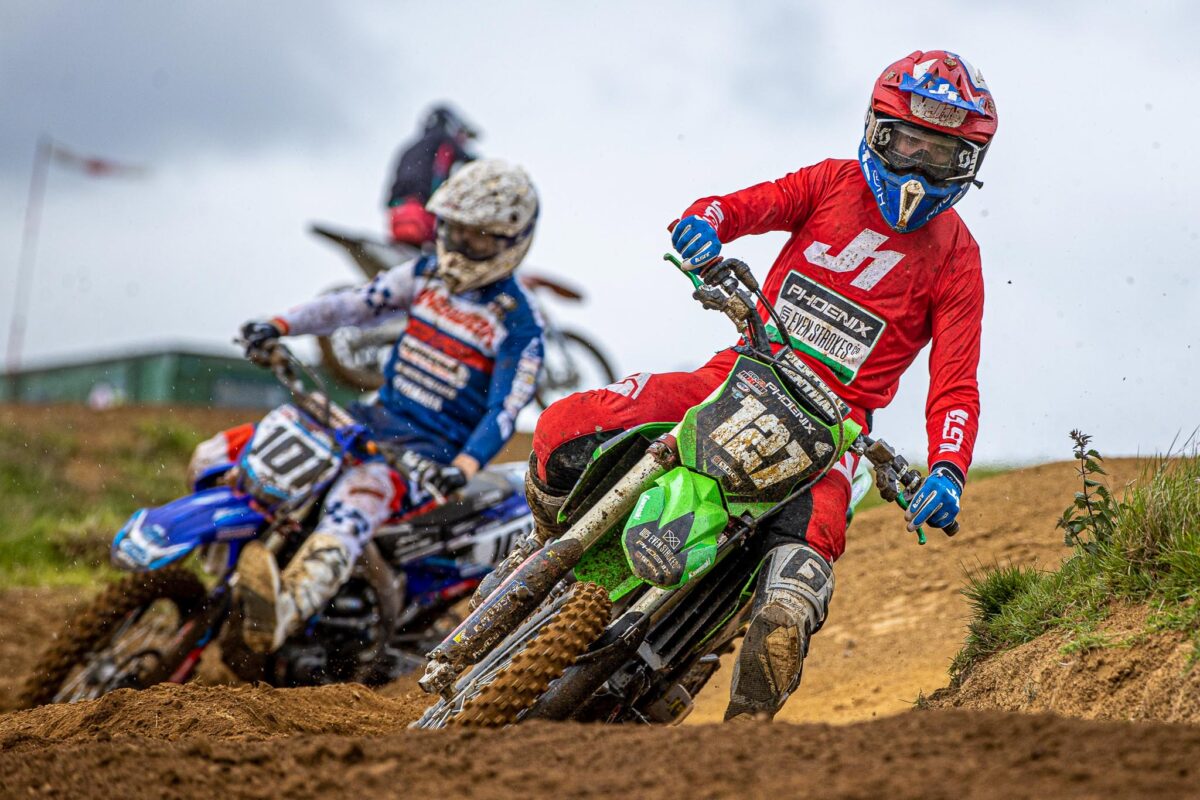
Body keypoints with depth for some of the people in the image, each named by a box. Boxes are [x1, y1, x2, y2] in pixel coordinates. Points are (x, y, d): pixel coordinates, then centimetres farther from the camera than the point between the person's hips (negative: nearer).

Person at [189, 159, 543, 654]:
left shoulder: (519, 324, -8)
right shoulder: (428, 274, 10)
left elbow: (504, 411, -16)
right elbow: (358, 303, 4)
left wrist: (462, 469, -33)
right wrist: (281, 326, -12)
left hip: (434, 454, -7)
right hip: (377, 419, 8)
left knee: (354, 500, -43)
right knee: (216, 458, -1)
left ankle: (283, 610, -65)